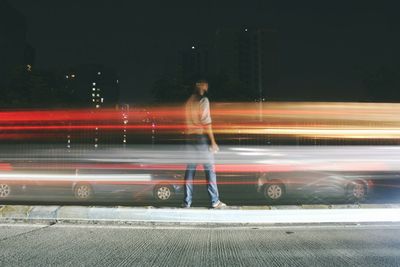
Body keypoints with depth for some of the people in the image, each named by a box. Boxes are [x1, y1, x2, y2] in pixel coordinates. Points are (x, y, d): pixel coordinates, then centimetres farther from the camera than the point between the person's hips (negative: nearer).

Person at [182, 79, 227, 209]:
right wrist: (213, 141, -12)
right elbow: (206, 122, -12)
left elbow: (187, 121, 13)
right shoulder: (203, 100, -5)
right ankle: (215, 201, 0)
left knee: (190, 169, 7)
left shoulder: (188, 102, 16)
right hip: (202, 137, -6)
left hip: (190, 138, 6)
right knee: (210, 169, -1)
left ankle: (187, 202, 9)